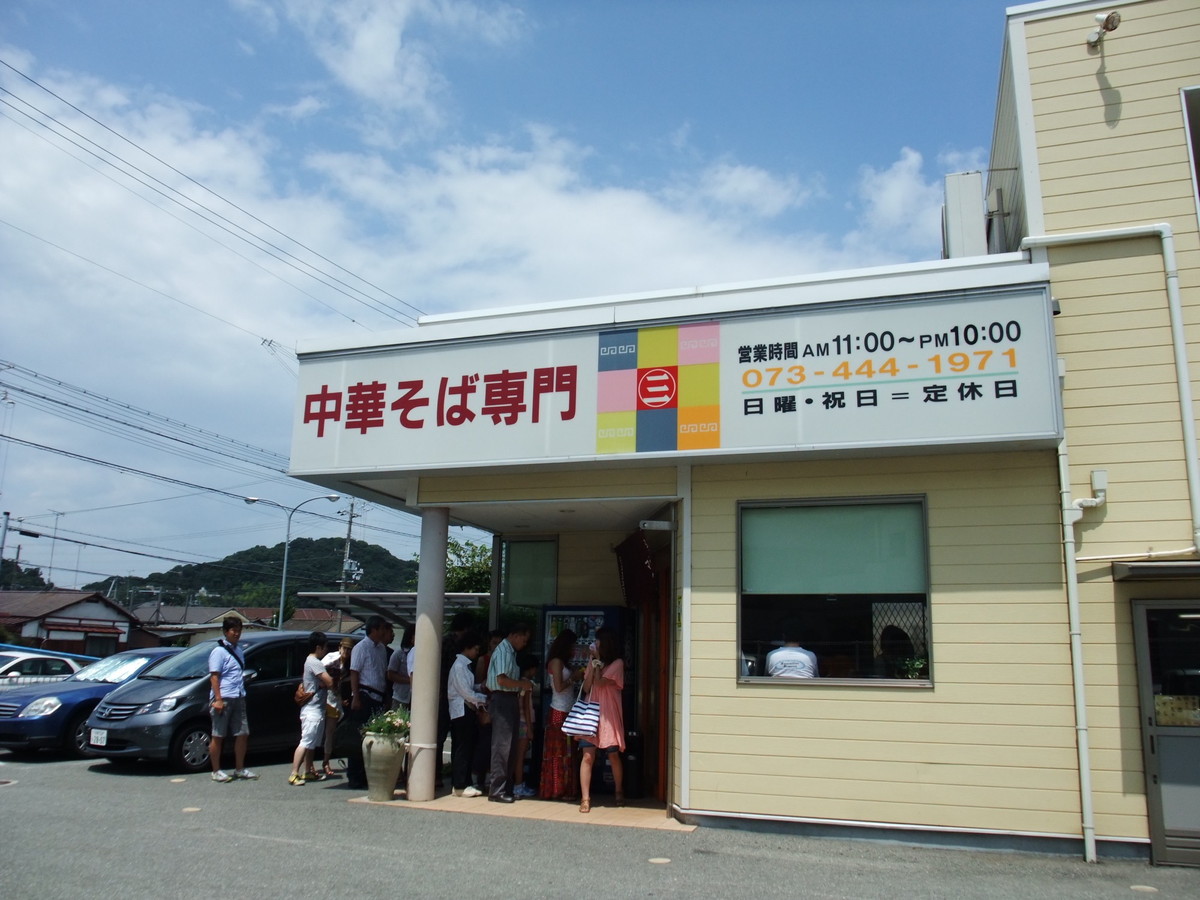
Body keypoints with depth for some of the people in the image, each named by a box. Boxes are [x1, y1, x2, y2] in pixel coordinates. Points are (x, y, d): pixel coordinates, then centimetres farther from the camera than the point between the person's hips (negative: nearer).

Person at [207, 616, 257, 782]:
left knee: (243, 734, 8)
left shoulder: (238, 651, 17)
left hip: (238, 698, 8)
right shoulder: (219, 651, -7)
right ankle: (216, 771, 10)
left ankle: (239, 769, 17)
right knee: (218, 736, 2)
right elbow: (214, 676, -14)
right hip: (223, 699, -8)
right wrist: (218, 699, -21)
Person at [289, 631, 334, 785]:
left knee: (312, 743, 14)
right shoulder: (314, 663, -16)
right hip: (313, 710, -11)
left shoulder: (310, 661, 17)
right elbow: (329, 682, -21)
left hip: (317, 708, 11)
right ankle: (294, 774, -13)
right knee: (306, 742, -12)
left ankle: (308, 772, 20)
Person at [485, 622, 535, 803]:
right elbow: (502, 680, -21)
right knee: (502, 745, -7)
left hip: (510, 700, 10)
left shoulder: (511, 652, 17)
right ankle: (496, 790, -2)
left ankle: (505, 788, 21)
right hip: (501, 700, -10)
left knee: (510, 746, 13)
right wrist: (523, 684, -10)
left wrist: (522, 682, 7)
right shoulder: (503, 651, -13)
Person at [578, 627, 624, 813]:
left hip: (609, 716, -4)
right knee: (587, 756, -6)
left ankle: (619, 793, 27)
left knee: (613, 756, 6)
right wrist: (592, 663, -3)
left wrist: (598, 660, -8)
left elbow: (600, 683, -15)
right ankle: (585, 799, -4)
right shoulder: (594, 661, 13)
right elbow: (586, 687, 3)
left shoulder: (617, 663, -4)